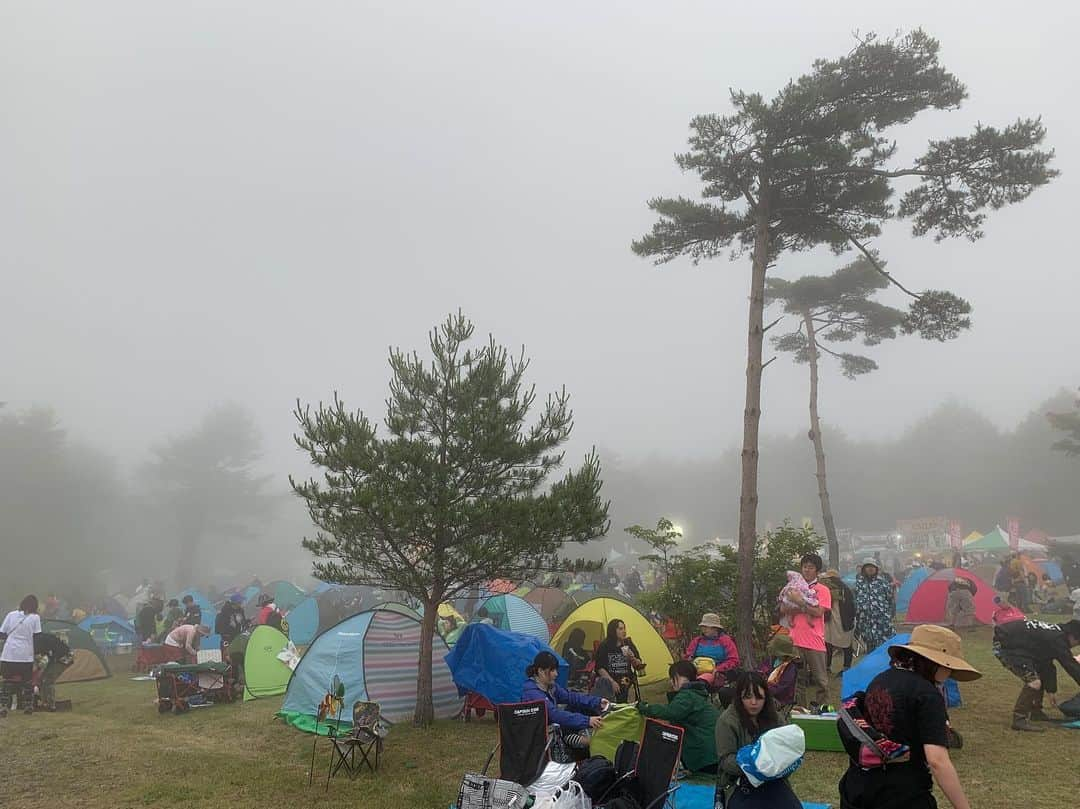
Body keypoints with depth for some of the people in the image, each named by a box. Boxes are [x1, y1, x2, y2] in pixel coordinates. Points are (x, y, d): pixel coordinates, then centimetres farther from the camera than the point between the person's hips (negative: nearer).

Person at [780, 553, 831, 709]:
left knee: (820, 679, 1)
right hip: (796, 640, 4)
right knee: (799, 678, 11)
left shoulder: (823, 590, 0)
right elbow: (783, 608, 1)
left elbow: (818, 612, -13)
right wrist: (804, 608, -12)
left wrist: (799, 601, -16)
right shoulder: (794, 587, 12)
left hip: (815, 641, -4)